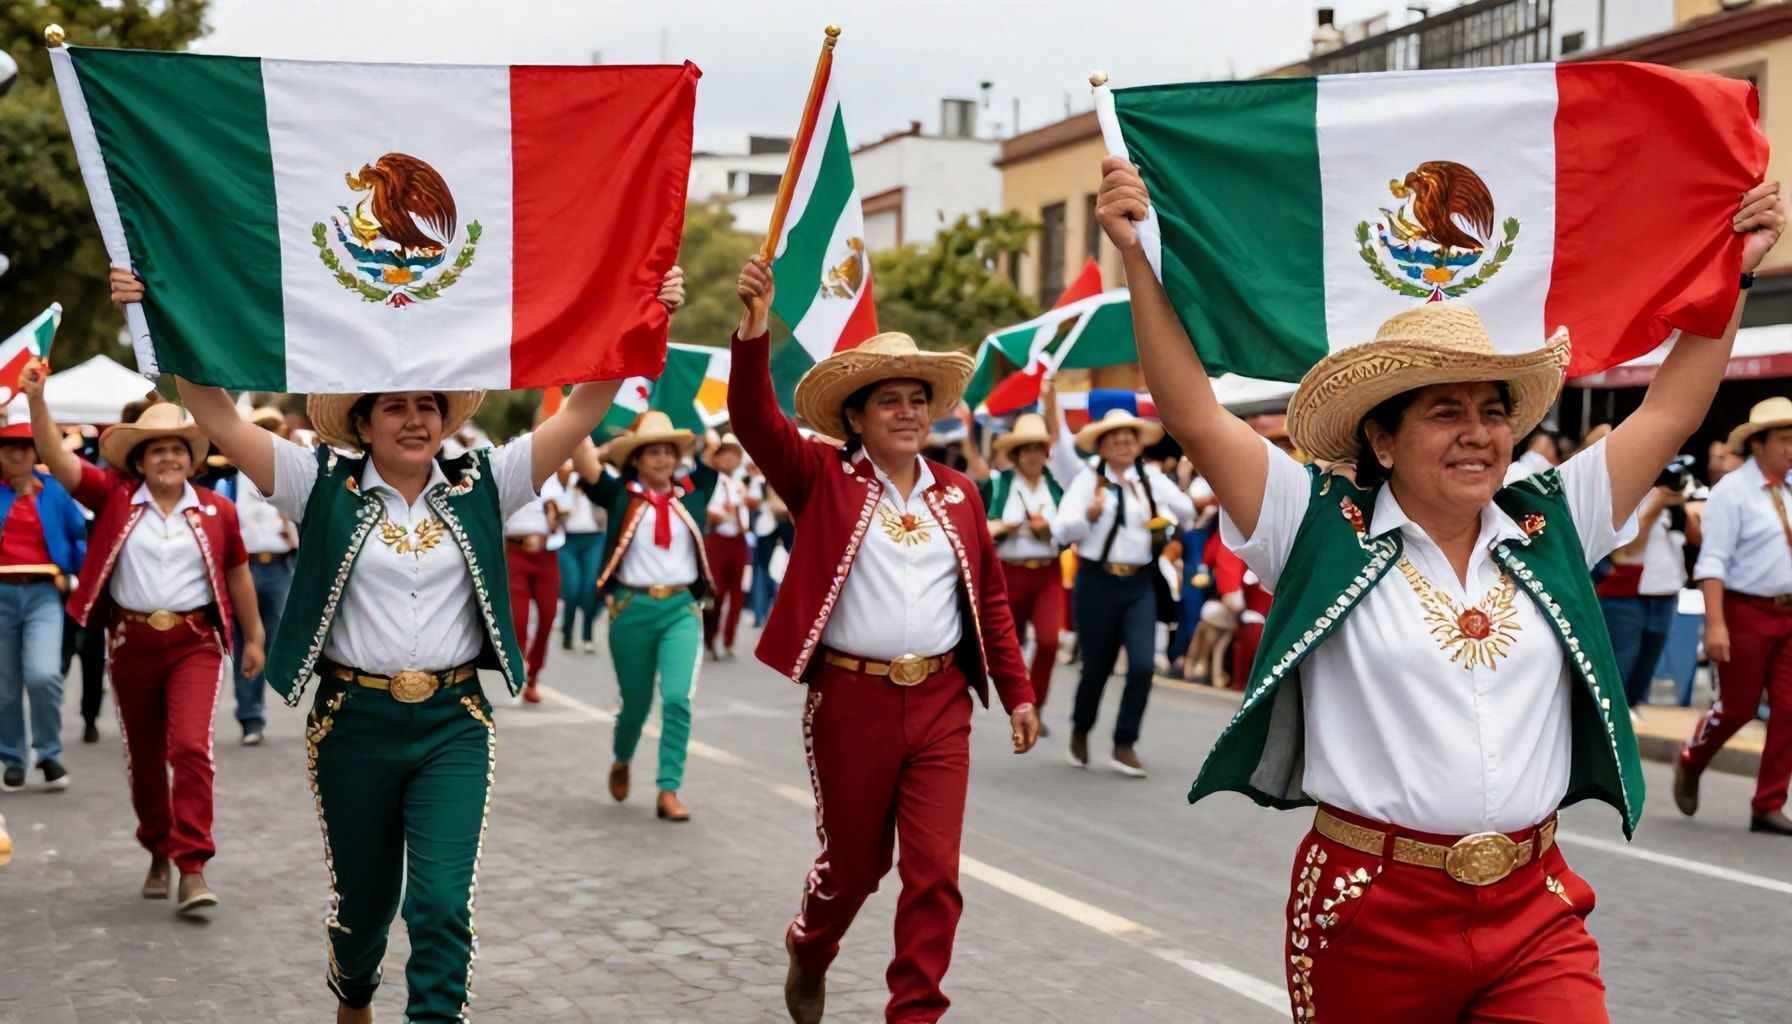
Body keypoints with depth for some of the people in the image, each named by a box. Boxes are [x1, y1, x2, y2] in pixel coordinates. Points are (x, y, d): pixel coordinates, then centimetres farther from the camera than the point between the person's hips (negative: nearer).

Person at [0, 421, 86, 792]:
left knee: (43, 675, -18)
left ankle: (49, 754, 1)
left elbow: (81, 535, 10)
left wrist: (77, 574, -1)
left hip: (43, 593, -1)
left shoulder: (55, 490, 6)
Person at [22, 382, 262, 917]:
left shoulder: (217, 510, 2)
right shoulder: (114, 496, 2)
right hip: (131, 643, 2)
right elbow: (57, 458, -8)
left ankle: (192, 869, -14)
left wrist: (254, 637, 19)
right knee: (143, 756, 13)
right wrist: (36, 399, -22)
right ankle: (159, 853, 33)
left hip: (195, 642, -2)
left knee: (191, 747, -16)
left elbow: (237, 575, 12)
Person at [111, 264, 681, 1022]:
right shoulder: (325, 486, 0)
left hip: (454, 723, 0)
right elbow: (218, 418, -7)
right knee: (363, 898, 16)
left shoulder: (482, 485, 3)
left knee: (443, 903, -11)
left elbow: (582, 410, -3)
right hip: (354, 721, 0)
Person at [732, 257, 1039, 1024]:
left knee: (935, 872, -2)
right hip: (851, 700, -2)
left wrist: (1017, 692, 9)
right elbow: (753, 420, -15)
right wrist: (754, 333, -30)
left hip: (941, 703, 2)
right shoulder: (822, 479, -1)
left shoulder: (958, 494, 8)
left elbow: (991, 599, 12)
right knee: (853, 863, 12)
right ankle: (808, 952, 43)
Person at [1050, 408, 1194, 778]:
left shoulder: (1152, 479, 5)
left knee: (1143, 664, -10)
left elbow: (1187, 511, 5)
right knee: (1097, 665, 6)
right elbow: (1063, 530, -9)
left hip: (1140, 584, 2)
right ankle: (1080, 731, 34)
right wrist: (1090, 513, -26)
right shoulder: (1088, 481, -3)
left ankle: (1124, 745, 5)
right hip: (1097, 581, -2)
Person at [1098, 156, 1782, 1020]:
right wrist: (1139, 261, -13)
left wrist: (1733, 269, 9)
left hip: (1537, 915, 3)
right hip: (1368, 913, -2)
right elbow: (1195, 419, -8)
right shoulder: (1323, 529, -1)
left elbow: (1670, 412, 12)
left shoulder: (1549, 528, 10)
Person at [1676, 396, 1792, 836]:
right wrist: (1715, 624, -22)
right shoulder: (1733, 491, -8)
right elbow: (1713, 562, -14)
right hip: (1747, 612, -5)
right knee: (1736, 707, 3)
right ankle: (1689, 764, 32)